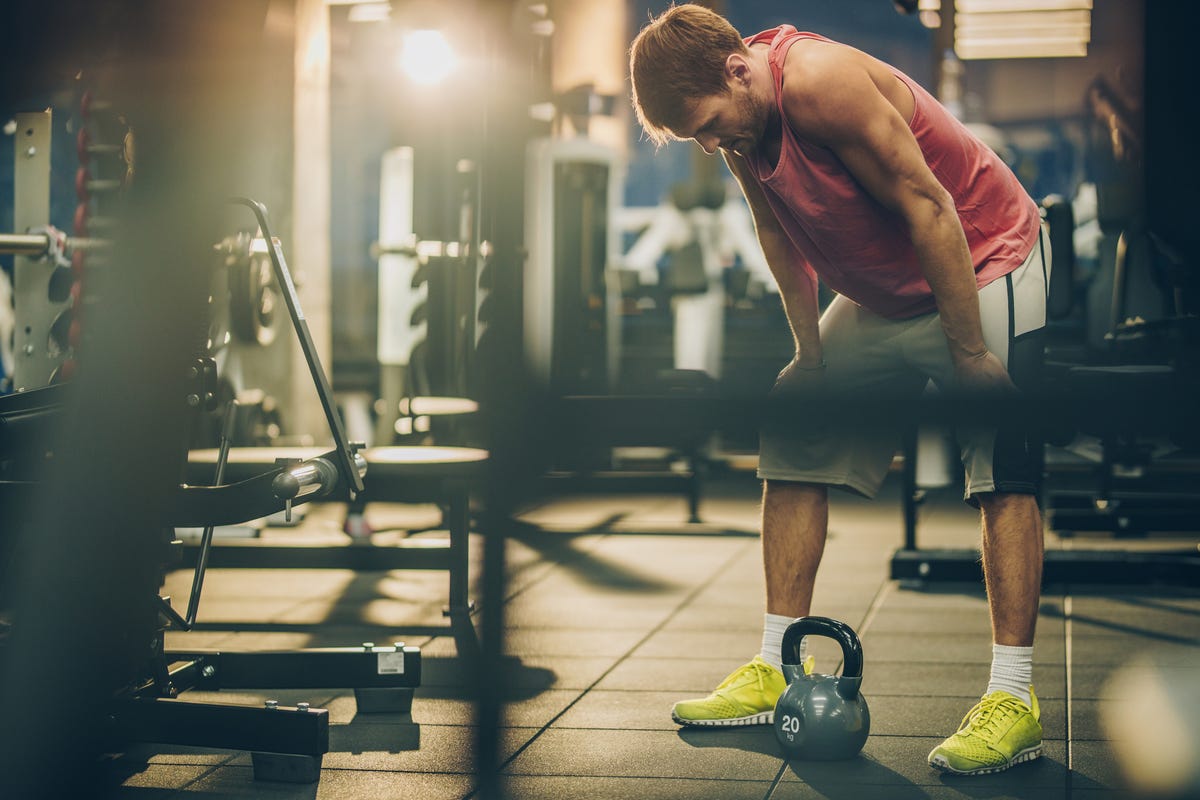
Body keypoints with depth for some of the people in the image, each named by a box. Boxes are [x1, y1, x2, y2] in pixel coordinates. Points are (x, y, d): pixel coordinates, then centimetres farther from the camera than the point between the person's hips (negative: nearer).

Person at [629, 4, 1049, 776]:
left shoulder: (819, 81, -31)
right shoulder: (734, 117, -6)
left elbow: (927, 206, -28)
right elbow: (779, 232, 8)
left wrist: (971, 354, -24)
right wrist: (810, 352, 5)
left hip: (983, 265, -8)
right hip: (883, 297, 8)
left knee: (1002, 466, -17)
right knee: (790, 438, 4)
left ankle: (1015, 698, -18)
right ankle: (775, 670, 9)